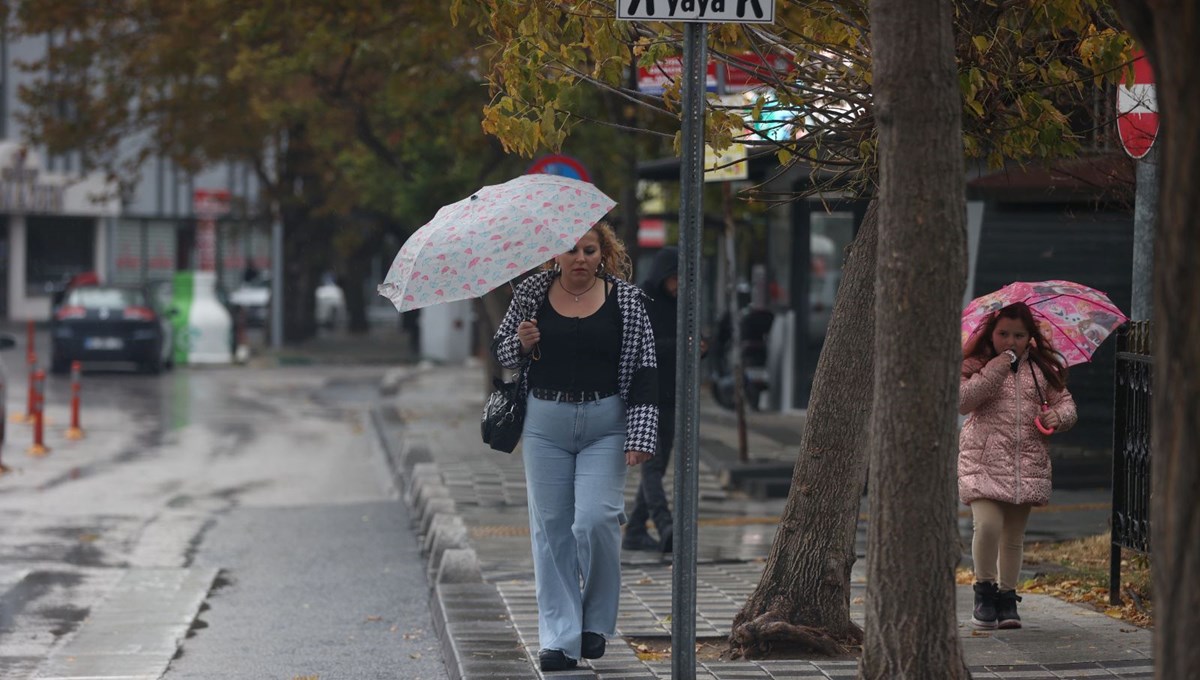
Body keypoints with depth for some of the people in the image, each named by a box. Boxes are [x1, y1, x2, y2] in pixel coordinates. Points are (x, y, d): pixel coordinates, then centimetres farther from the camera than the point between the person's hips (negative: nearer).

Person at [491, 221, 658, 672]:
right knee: (551, 528, 1)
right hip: (545, 423, 2)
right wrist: (520, 344, -9)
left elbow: (644, 372, -1)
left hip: (606, 424, -2)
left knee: (596, 519, -14)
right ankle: (559, 639, 6)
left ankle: (596, 620, 9)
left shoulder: (626, 299, 0)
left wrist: (640, 437, -8)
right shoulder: (531, 293, 5)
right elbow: (499, 350, 15)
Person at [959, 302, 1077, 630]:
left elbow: (1065, 400, 16)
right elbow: (962, 401, -13)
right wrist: (993, 372, -19)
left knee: (1014, 535, 8)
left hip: (1027, 463, 3)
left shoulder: (1041, 369, 11)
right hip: (984, 458, -3)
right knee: (988, 524, -18)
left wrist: (1058, 415, -7)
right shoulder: (976, 365, 1)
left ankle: (1007, 597, 19)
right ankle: (985, 589, 1)